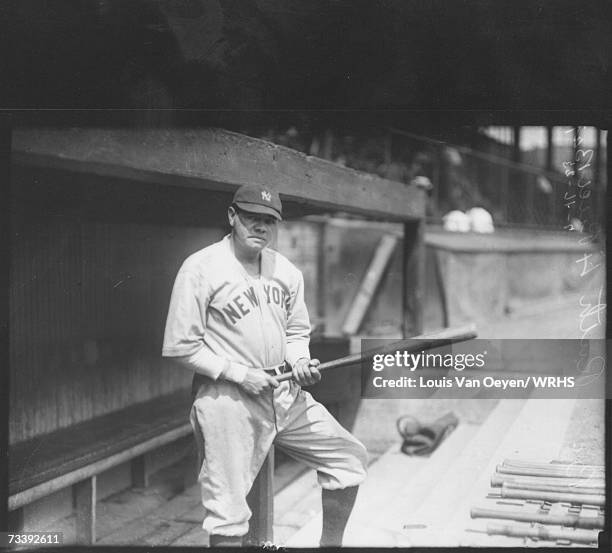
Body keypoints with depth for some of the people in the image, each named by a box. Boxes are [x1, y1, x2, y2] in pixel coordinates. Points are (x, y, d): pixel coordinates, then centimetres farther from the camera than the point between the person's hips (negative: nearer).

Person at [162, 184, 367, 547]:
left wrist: (299, 362, -2)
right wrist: (240, 374, -15)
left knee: (350, 457, 9)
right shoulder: (200, 268, -10)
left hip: (287, 394, 6)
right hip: (229, 399, -6)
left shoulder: (287, 271, 8)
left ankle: (331, 544, 27)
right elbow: (181, 347, -10)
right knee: (228, 514, -5)